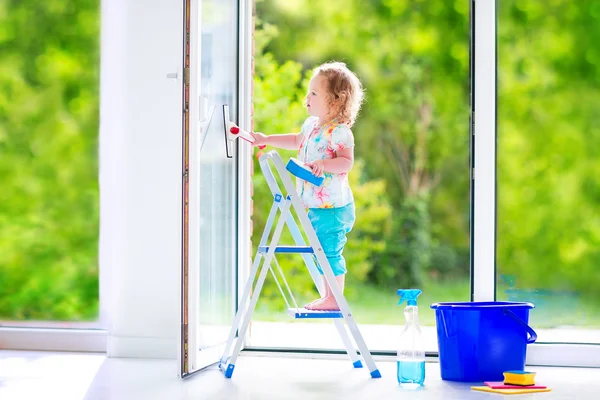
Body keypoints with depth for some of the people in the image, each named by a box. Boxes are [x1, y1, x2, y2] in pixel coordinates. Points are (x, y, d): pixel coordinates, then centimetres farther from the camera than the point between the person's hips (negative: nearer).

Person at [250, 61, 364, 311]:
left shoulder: (339, 132, -17)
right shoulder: (311, 125, 11)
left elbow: (346, 162, -25)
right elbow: (297, 141, 30)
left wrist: (323, 164, -38)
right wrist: (266, 140, 30)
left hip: (333, 206, -9)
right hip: (314, 205, 9)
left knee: (330, 251, -7)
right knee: (322, 252, 16)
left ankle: (334, 299, 2)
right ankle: (328, 296, 26)